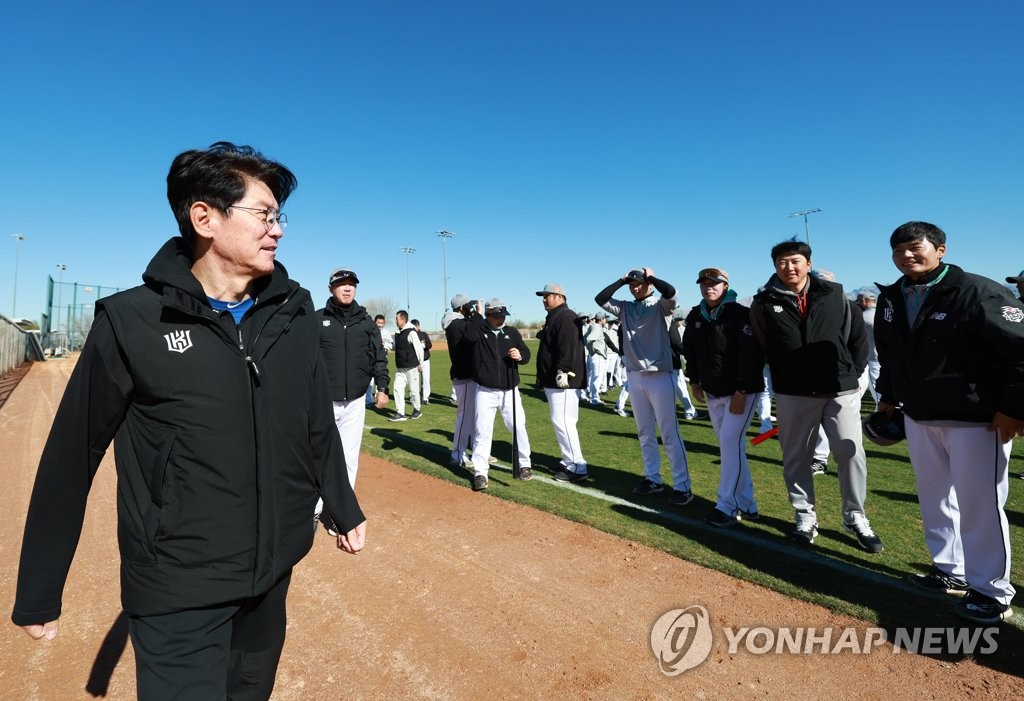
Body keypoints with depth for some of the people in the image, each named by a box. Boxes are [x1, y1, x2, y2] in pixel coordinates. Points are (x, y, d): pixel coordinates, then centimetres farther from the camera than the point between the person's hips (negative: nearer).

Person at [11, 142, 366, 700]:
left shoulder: (293, 311, -2)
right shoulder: (132, 321, -12)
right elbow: (72, 457, -6)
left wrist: (343, 510, 11)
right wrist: (38, 591, 0)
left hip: (274, 572, 5)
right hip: (178, 590, -4)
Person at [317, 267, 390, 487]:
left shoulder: (366, 321, 6)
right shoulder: (317, 319, 0)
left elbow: (379, 356, 8)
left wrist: (382, 388, 0)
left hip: (355, 403, 2)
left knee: (349, 458, 9)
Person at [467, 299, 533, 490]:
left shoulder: (512, 332, 6)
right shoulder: (478, 332, -1)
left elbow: (526, 354, 7)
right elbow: (469, 336, -24)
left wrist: (520, 356, -16)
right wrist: (478, 315, -10)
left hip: (509, 391, 3)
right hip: (485, 391, -2)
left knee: (518, 427, 9)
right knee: (482, 431, -2)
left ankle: (524, 465, 28)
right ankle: (480, 472, 8)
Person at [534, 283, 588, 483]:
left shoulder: (566, 317, -13)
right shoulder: (553, 318, 21)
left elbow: (569, 348, -23)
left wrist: (562, 372, -27)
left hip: (563, 380, -11)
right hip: (553, 381, 11)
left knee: (562, 421, -13)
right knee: (560, 421, 14)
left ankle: (578, 468, -8)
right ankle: (569, 462, 23)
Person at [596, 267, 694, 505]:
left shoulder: (661, 306, -3)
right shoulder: (625, 308, 11)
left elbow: (671, 292, -23)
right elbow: (600, 299, 3)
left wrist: (651, 276, -7)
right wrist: (621, 280, 3)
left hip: (659, 376, -5)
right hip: (634, 377, 5)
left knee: (670, 434, -4)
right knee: (645, 432, 13)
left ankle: (682, 486, 3)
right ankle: (653, 479, 24)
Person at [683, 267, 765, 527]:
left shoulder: (741, 315, -14)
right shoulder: (694, 317, 4)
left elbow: (751, 356, -19)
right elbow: (690, 351, 15)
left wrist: (741, 392, -21)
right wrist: (694, 381, 11)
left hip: (741, 391, -6)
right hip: (712, 392, 7)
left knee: (731, 442, -12)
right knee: (728, 444, 10)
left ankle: (727, 505, -3)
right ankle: (746, 505, 20)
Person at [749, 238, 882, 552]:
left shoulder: (834, 294, 3)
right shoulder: (764, 303, -2)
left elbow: (857, 334, 8)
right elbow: (758, 348, 5)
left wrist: (853, 372, 4)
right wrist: (782, 377, 5)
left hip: (840, 391, 1)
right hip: (792, 395, 0)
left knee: (851, 454, 3)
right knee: (796, 458, 8)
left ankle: (855, 517, 23)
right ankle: (805, 516, 26)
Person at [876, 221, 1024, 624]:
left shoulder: (976, 291, -14)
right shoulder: (890, 299, 7)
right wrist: (888, 396, 19)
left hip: (976, 418, -7)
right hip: (918, 417, 7)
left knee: (979, 505, 2)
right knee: (935, 498, 16)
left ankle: (991, 591, 18)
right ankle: (950, 571, 32)